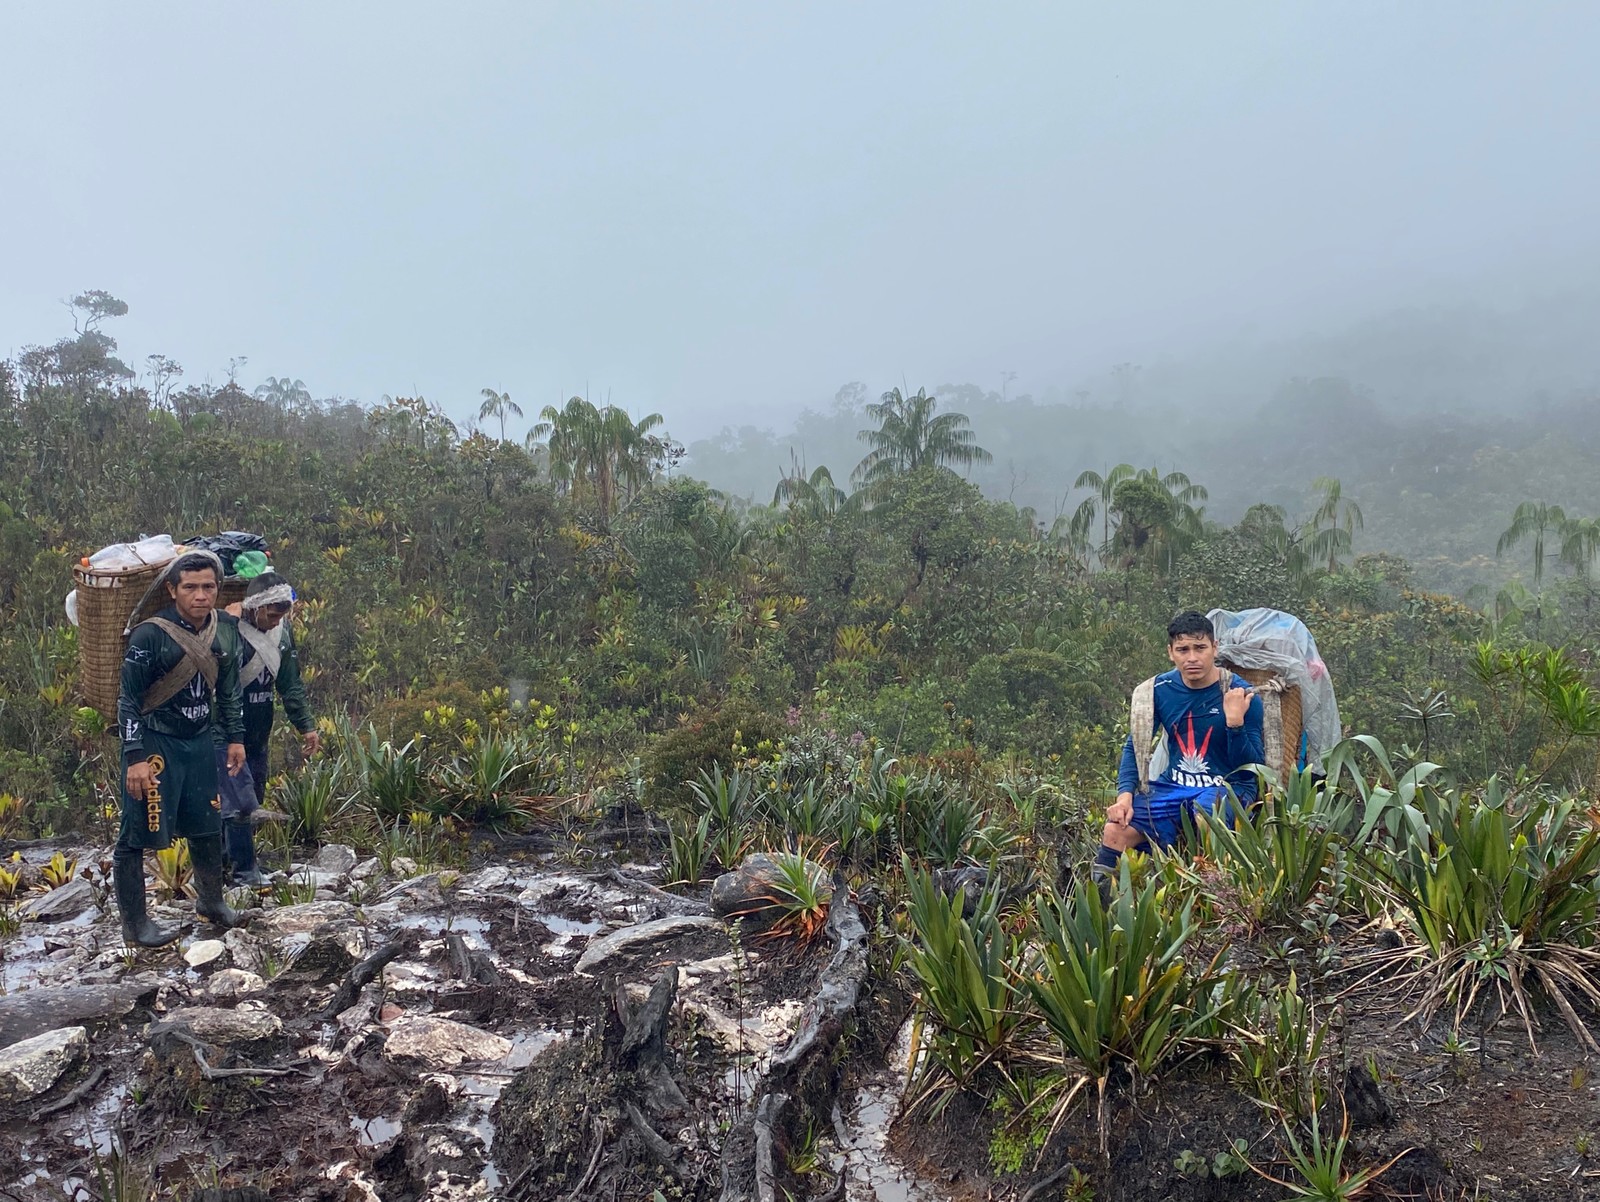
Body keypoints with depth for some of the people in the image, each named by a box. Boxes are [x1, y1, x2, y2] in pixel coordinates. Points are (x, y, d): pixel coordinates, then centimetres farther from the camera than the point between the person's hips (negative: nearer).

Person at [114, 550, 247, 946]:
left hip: (199, 743, 7)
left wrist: (235, 738, 15)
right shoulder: (150, 635, -17)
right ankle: (134, 923, 12)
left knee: (207, 825, 17)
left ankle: (210, 900, 35)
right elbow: (129, 699, -14)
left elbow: (228, 690, 16)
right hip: (155, 744, -7)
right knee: (137, 835, 0)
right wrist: (135, 758, -17)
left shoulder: (219, 635, 3)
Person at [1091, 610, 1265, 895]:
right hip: (1172, 786, 3)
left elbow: (1250, 767, -8)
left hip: (1227, 787, -3)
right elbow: (1134, 746, 8)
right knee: (1115, 832, -18)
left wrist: (1235, 721, -25)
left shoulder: (1242, 696, -8)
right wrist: (1125, 796, -8)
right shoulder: (1158, 690, 1)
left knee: (1208, 817, -39)